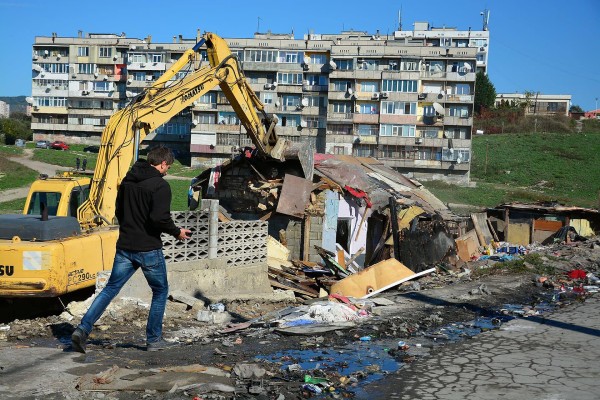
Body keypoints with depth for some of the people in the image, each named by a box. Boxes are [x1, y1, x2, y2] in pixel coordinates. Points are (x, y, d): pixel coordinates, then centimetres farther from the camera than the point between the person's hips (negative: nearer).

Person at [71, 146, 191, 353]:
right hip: (149, 249, -6)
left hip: (124, 246, 6)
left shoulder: (128, 180, 10)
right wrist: (177, 232, -8)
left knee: (110, 288, 10)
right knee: (160, 291, 12)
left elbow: (119, 211, 17)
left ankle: (83, 329, -3)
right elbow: (160, 218, -24)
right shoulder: (160, 185, -13)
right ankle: (154, 340, 16)